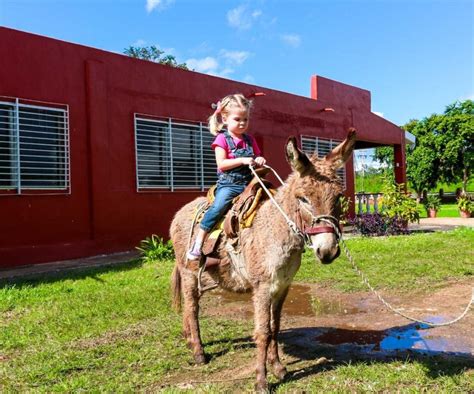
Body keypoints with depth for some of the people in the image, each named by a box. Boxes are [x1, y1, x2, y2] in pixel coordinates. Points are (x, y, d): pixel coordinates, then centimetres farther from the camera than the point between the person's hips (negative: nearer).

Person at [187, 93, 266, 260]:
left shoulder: (250, 140, 15)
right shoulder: (222, 139, -1)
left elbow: (257, 158, 22)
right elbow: (221, 164, -11)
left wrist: (260, 160, -3)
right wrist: (242, 160, -21)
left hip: (249, 183, 6)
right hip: (228, 184, -5)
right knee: (219, 206, -28)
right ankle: (198, 243, -21)